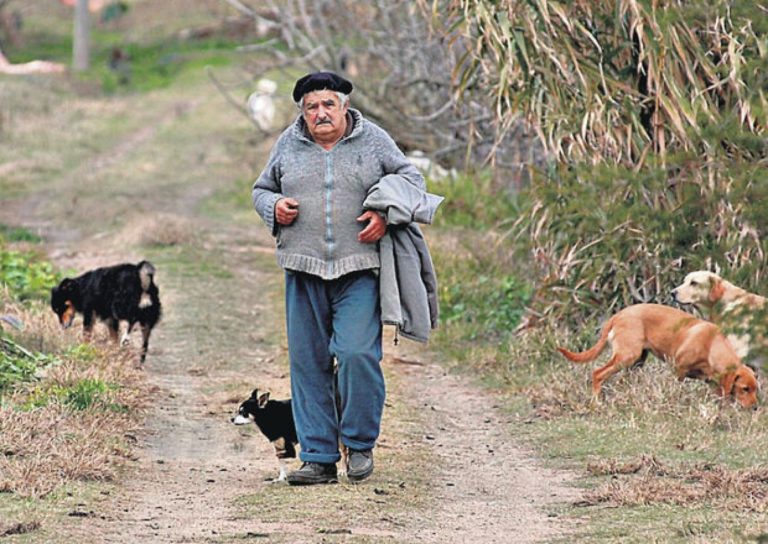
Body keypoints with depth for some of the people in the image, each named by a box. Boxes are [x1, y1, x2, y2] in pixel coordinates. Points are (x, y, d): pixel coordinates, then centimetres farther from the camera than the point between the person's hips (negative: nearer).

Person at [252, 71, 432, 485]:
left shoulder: (372, 140, 5)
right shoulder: (288, 144, 10)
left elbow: (412, 179, 11)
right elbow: (261, 189, 22)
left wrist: (385, 214, -6)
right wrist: (275, 207, -2)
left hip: (359, 269, -3)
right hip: (304, 270, 3)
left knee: (357, 353, -15)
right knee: (308, 362, 2)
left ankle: (360, 444, 6)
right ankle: (319, 457, 10)